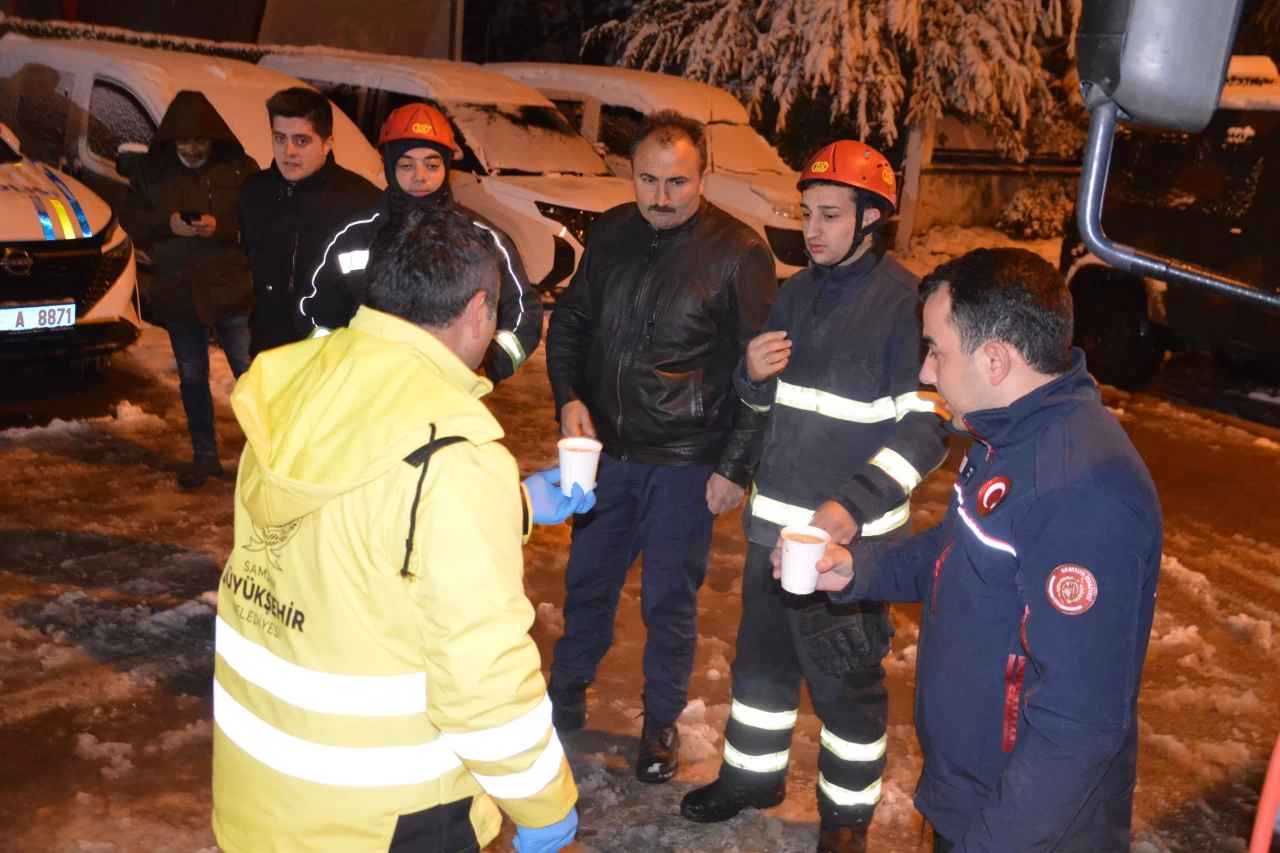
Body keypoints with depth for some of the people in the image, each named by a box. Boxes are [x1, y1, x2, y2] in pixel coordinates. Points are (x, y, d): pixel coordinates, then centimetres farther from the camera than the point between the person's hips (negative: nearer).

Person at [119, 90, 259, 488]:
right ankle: (204, 455, 26)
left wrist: (221, 227, -24)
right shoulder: (152, 170, 4)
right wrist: (166, 224, -12)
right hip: (178, 292, 4)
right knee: (191, 378, 12)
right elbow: (129, 216, 7)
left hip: (233, 291, -3)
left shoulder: (241, 168, -5)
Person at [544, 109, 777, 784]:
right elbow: (569, 321, 13)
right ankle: (565, 698, 40)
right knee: (587, 581, 18)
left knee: (670, 600, 10)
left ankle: (661, 722, 31)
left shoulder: (739, 253, -12)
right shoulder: (612, 233, 2)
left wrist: (734, 466, -11)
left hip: (685, 463, -4)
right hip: (606, 451, 5)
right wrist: (569, 396, -4)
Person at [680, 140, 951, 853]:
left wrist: (855, 506, -24)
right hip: (776, 522, 6)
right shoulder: (799, 292, 8)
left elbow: (927, 425, -15)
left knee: (846, 677, 9)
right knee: (763, 656, 20)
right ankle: (754, 773, 41)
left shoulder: (906, 300, -13)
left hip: (852, 532, -6)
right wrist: (754, 374, -7)